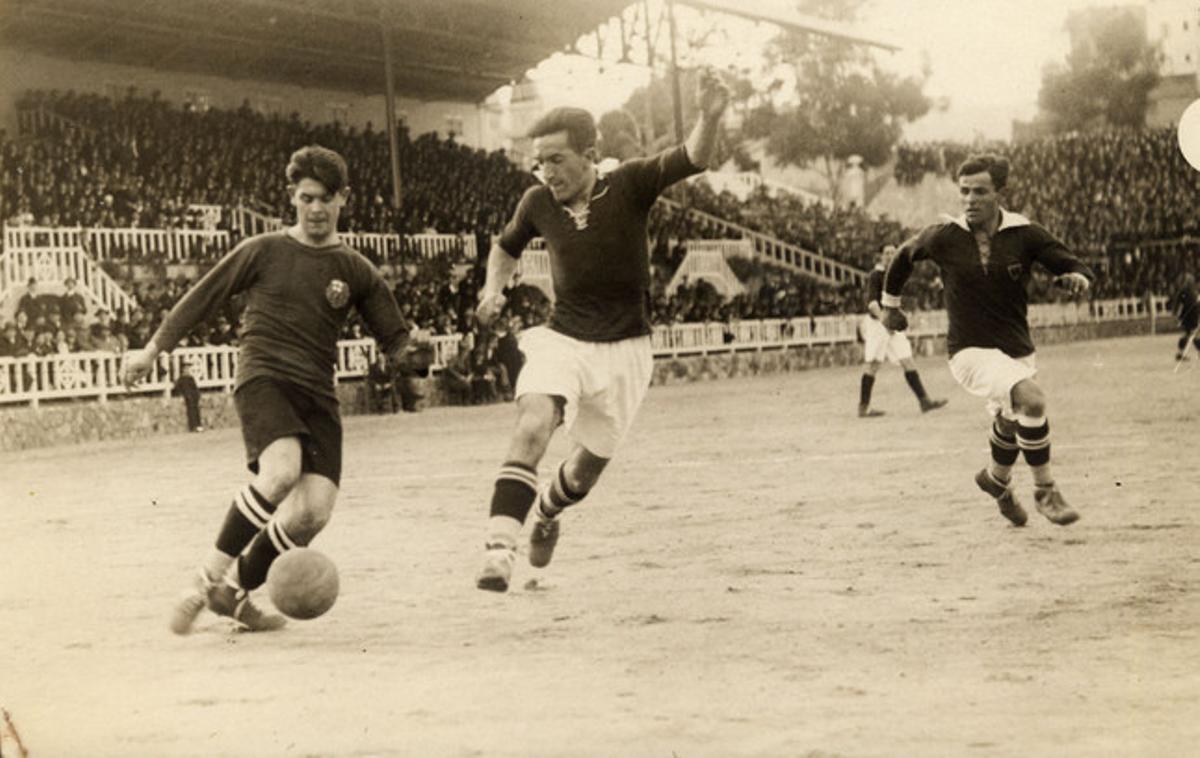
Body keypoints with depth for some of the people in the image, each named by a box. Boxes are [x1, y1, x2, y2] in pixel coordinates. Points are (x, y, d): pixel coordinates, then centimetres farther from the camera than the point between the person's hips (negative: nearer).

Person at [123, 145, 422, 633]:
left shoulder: (356, 271, 11)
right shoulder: (264, 252, 6)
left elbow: (396, 342, 12)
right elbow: (202, 298, 12)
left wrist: (413, 349, -11)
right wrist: (152, 350, 14)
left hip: (317, 394, 4)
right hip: (262, 377, -3)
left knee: (314, 511, -12)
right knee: (282, 470, -32)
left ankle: (236, 592, 11)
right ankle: (209, 578, -19)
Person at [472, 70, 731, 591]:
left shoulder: (629, 186, -12)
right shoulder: (538, 203, -4)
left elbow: (694, 159, -27)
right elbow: (507, 246, 18)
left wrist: (709, 118, -47)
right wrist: (493, 289, -1)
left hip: (623, 348, -1)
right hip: (562, 338, 1)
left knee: (588, 466, 11)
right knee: (531, 428, -26)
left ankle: (546, 513, 46)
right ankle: (499, 549, -30)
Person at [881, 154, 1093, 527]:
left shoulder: (1024, 234, -7)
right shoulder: (943, 237, -8)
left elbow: (1072, 265, -6)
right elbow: (904, 255, 11)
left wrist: (1077, 277, -30)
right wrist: (889, 303, 22)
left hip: (1018, 353, 4)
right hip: (970, 352, -4)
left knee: (1011, 425, 21)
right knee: (1031, 398, -28)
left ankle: (997, 481, 54)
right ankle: (1045, 490, -14)